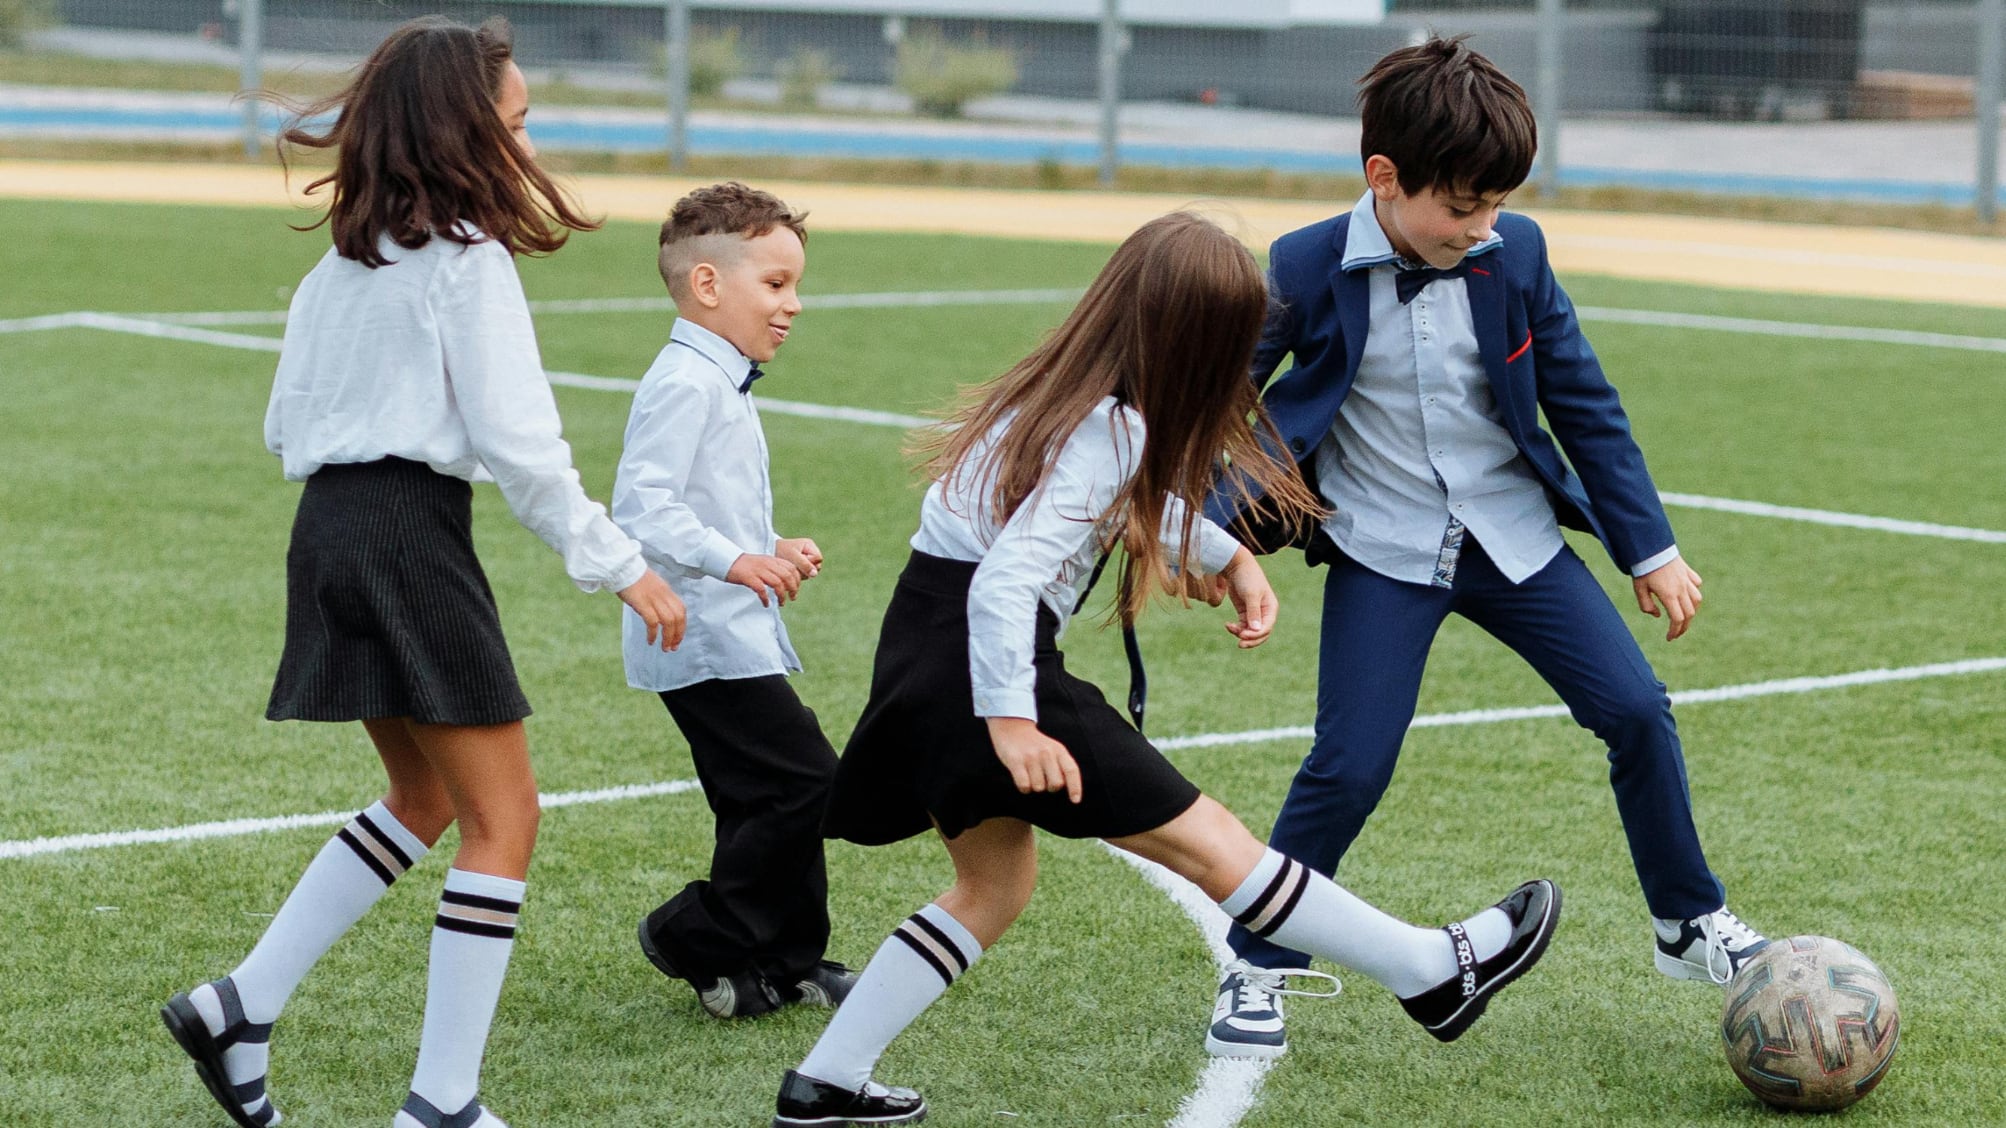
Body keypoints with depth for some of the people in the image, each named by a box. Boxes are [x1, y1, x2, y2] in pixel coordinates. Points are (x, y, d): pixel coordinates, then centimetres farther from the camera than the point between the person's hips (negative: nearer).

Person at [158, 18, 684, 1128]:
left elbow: (286, 427, 17)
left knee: (425, 800, 22)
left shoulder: (343, 261, 15)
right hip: (414, 538, -9)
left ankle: (239, 1006, 15)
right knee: (502, 819, -1)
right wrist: (618, 565, -9)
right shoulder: (468, 258, -10)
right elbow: (519, 439, -14)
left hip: (325, 526, 9)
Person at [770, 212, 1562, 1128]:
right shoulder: (1111, 433, -19)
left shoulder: (1062, 391, 8)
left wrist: (1226, 555, 23)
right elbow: (1007, 579, -29)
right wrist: (1010, 719, -30)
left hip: (926, 655, 9)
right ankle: (1434, 975, 8)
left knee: (995, 886, 23)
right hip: (985, 669, -9)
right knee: (1205, 840, 0)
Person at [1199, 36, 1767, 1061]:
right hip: (1384, 554, -3)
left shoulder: (1514, 255, -6)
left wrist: (1650, 549, 5)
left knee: (1637, 712, -1)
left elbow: (1584, 404, 4)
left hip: (1514, 536, 3)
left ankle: (1692, 926, 19)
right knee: (1349, 768, -12)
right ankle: (1257, 971, 7)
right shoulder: (1305, 272, -15)